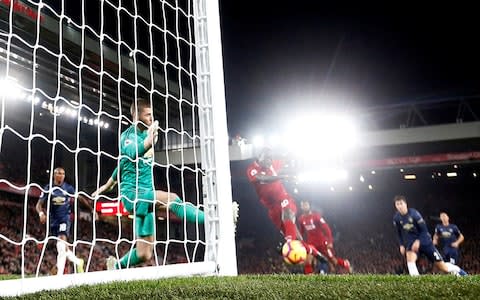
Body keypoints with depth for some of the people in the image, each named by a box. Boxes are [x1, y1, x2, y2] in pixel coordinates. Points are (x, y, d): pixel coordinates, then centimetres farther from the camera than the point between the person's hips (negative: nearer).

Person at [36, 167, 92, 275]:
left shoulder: (68, 188, 2)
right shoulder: (48, 188, 2)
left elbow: (81, 198, 12)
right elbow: (39, 204, -2)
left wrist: (92, 209, 10)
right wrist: (41, 213, -24)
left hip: (65, 218, -3)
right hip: (53, 220, 3)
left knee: (62, 244, -19)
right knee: (62, 247, 10)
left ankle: (60, 273, -21)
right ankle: (78, 261, 32)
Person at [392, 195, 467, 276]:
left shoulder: (414, 213, -21)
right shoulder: (396, 218, -8)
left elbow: (424, 229, -13)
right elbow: (399, 233, 9)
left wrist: (418, 241, -23)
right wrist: (401, 245, 0)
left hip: (424, 241, -3)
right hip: (411, 242, 3)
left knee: (441, 266, 4)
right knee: (410, 257, -32)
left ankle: (458, 270, 33)